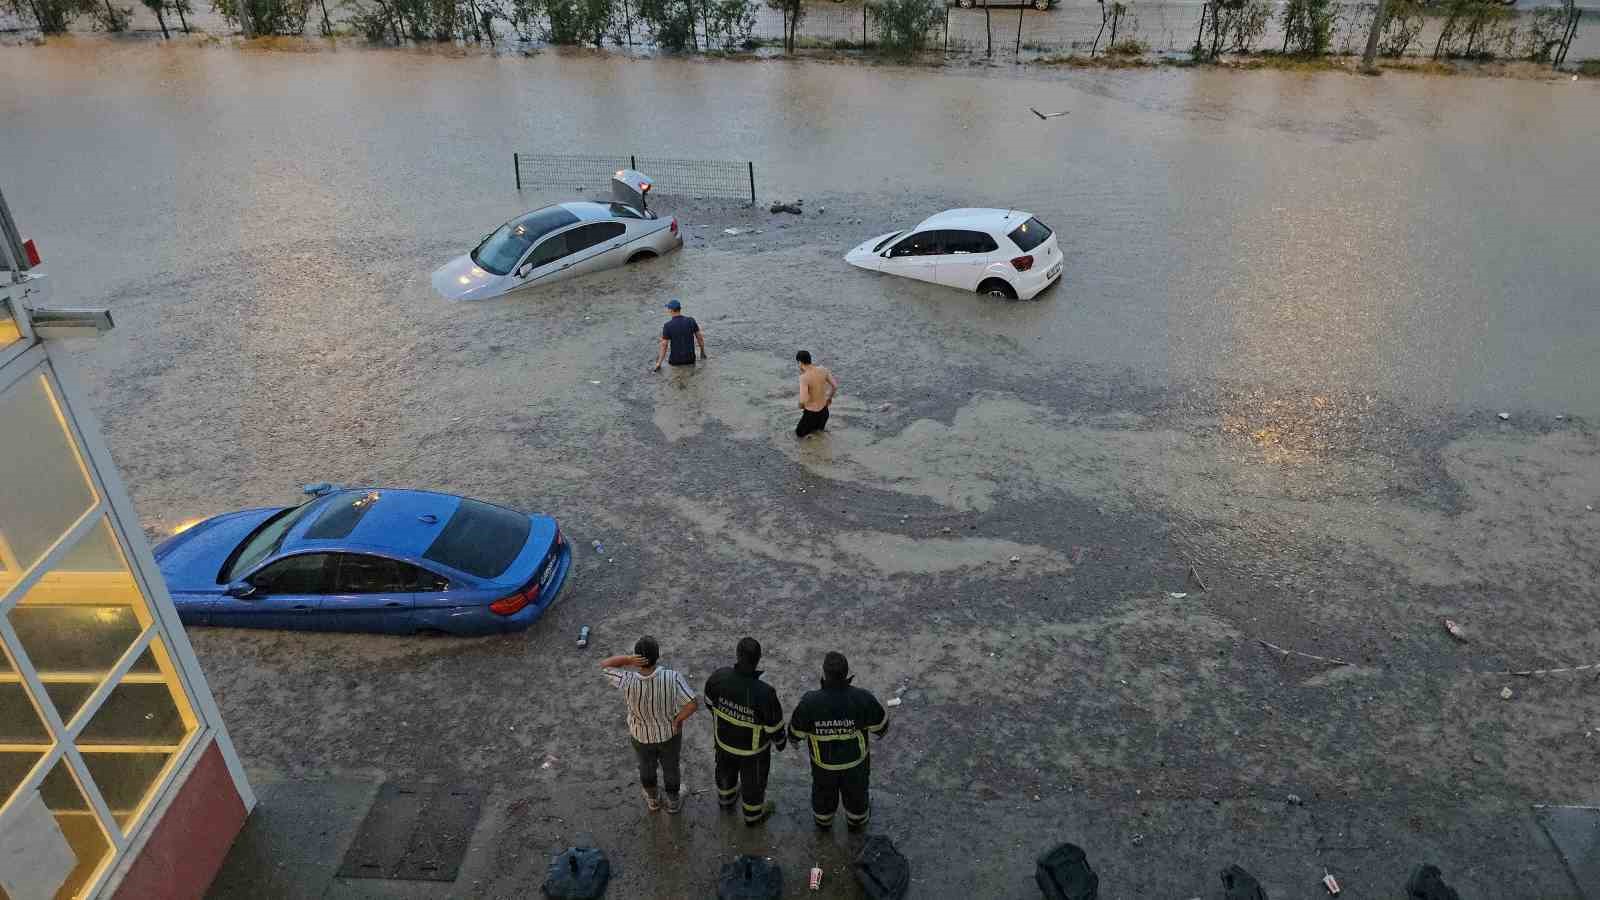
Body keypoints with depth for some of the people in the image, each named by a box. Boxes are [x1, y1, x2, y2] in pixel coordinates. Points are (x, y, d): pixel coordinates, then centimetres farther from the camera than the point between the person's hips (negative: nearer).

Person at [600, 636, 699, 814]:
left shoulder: (628, 682, -37)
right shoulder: (672, 678, -37)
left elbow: (604, 664, -23)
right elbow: (693, 704, -36)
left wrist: (629, 659, -42)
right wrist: (677, 719, -15)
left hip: (641, 735, 0)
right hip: (669, 732, 0)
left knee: (647, 766, 33)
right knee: (670, 767, 30)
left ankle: (652, 800, 58)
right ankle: (673, 803, 53)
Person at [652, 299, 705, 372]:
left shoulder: (667, 326, -14)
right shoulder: (691, 321, -6)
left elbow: (664, 345, -14)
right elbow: (699, 337, 1)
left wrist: (659, 364, -8)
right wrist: (702, 352, 16)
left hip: (675, 361, -4)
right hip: (690, 359, 4)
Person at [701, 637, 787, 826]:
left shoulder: (719, 676, -28)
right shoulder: (764, 693, -40)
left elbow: (709, 700, -6)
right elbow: (774, 725, -23)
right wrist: (781, 741, 0)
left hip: (723, 738, 4)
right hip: (753, 747, -4)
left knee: (726, 770, 34)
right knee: (753, 781, 26)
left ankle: (726, 798, 62)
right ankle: (753, 815, 51)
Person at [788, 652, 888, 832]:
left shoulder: (810, 702, -34)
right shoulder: (863, 699, -34)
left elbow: (796, 731, -14)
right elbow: (881, 724, -14)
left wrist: (794, 739, 11)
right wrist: (880, 732, 12)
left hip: (823, 762, 0)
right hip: (855, 760, 0)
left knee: (824, 791, 31)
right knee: (856, 791, 31)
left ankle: (823, 819, 59)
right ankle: (857, 820, 58)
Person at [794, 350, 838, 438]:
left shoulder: (804, 377, -26)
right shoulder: (823, 370, -9)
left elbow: (803, 400, -33)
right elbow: (835, 386, 0)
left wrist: (801, 406, -9)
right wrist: (830, 398, 18)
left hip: (811, 412, -6)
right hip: (823, 408, 6)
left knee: (799, 433, 18)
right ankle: (821, 426, 23)